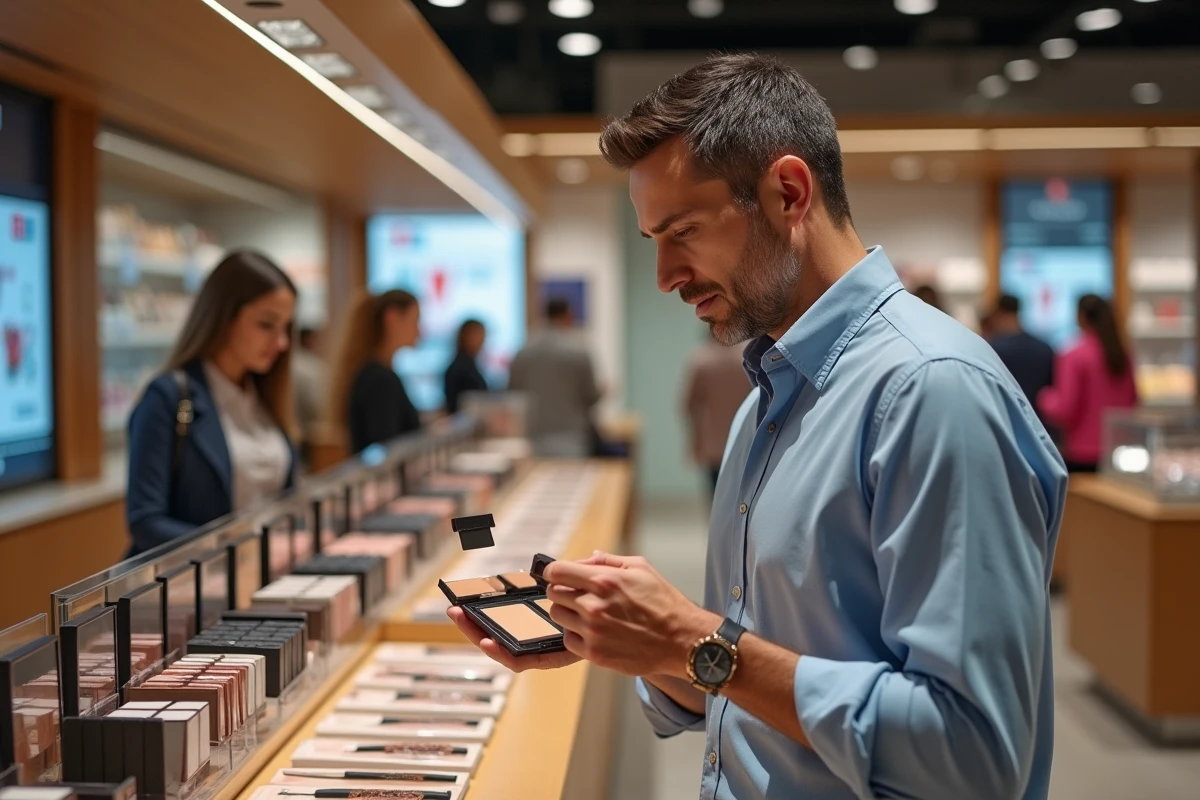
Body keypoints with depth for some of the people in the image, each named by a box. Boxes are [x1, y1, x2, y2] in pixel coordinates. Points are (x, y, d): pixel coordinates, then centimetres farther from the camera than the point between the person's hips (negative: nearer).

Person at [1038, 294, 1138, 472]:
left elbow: (1063, 412, -12)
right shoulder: (1123, 356, 4)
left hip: (1082, 456, -5)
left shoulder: (1074, 358, -13)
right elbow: (1132, 401, 16)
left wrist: (1045, 398, 6)